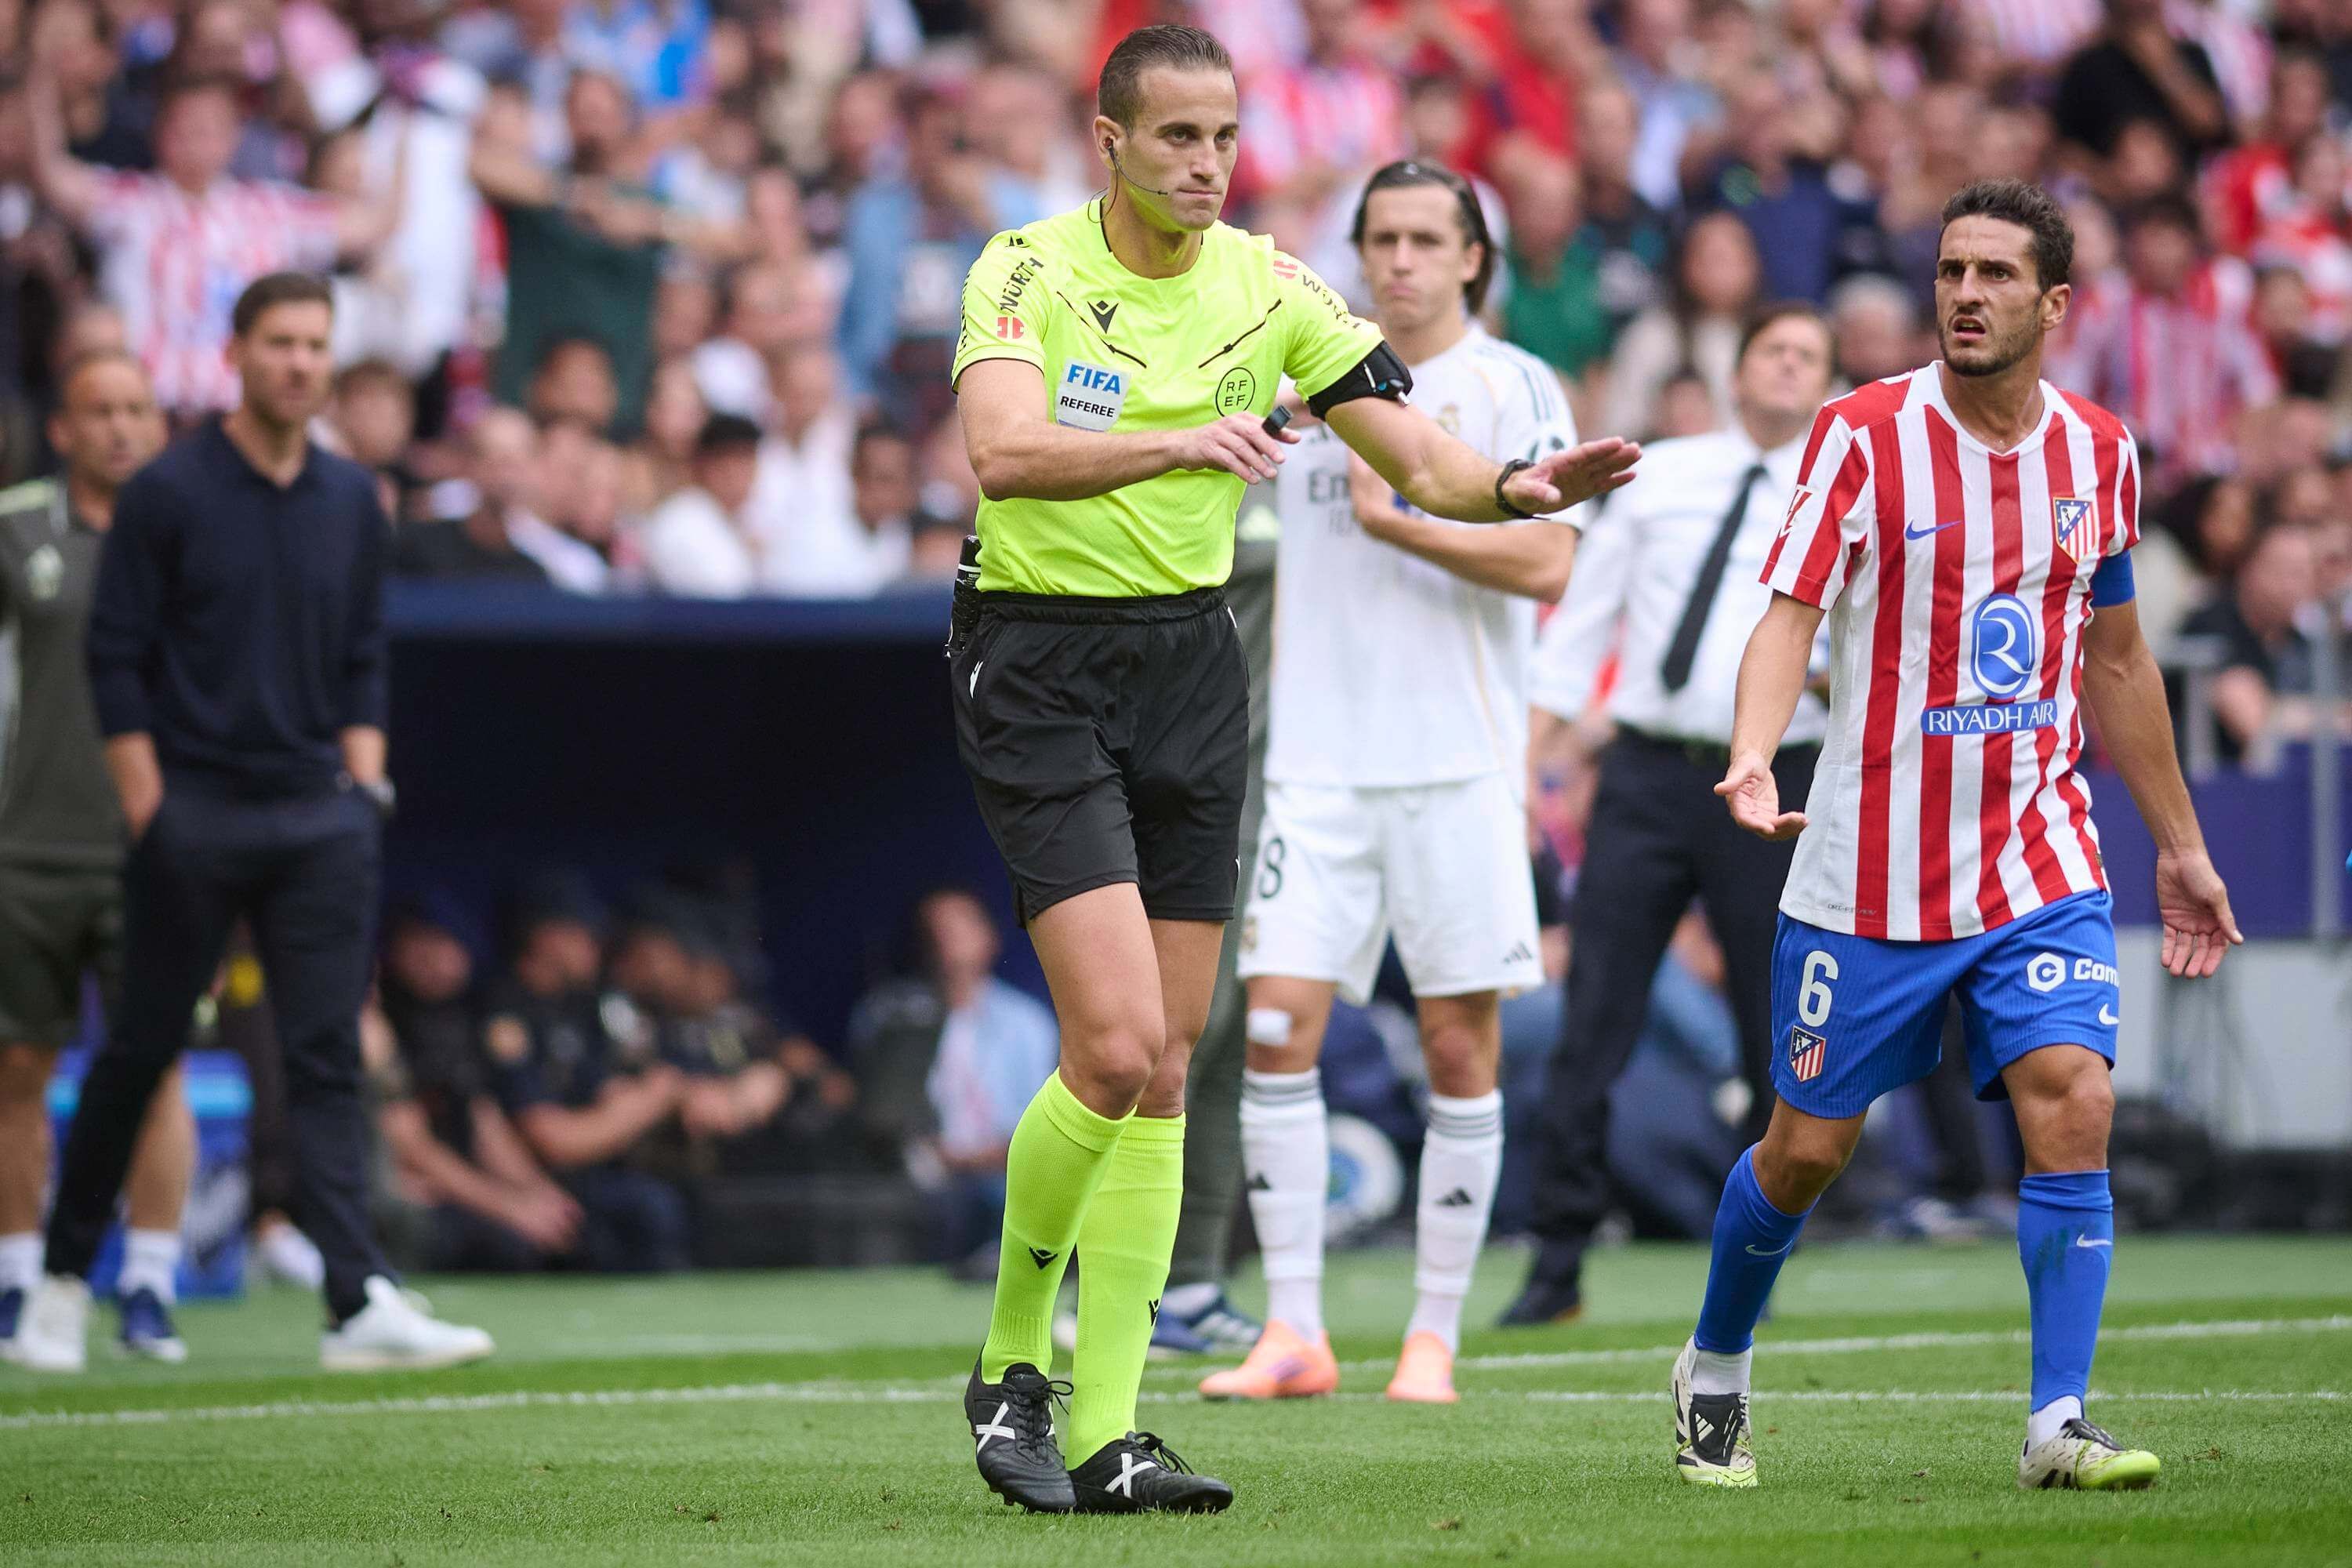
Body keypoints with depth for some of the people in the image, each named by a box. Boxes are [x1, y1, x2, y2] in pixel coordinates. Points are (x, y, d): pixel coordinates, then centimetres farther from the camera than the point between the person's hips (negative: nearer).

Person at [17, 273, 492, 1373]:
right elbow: (116, 660, -4)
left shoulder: (351, 500, 10)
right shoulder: (168, 492, -4)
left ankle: (361, 1304, -11)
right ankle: (65, 1271, 21)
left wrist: (363, 787, 6)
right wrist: (148, 814, -9)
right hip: (193, 816, -3)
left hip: (319, 818, 4)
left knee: (328, 1058, -4)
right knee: (141, 1051, 5)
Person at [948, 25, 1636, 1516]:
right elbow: (1007, 451, -29)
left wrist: (1518, 485, -18)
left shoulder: (1271, 291, 3)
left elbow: (1422, 458, 3)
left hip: (1191, 665, 5)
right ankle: (1011, 1362, 5)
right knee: (1119, 1045, -16)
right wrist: (1183, 442, -43)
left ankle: (1107, 1433, 7)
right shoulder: (1029, 273, -11)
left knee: (1164, 1069, 3)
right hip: (1041, 674, -5)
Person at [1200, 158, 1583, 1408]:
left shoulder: (1511, 387, -1)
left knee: (1460, 1047, -1)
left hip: (1457, 766, -4)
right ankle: (1292, 1331, -3)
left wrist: (1400, 521, -16)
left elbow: (1546, 563, -12)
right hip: (1317, 765, 4)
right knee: (1278, 1025, -7)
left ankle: (1435, 1339, 7)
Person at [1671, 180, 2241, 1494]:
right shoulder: (1866, 436, -7)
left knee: (2074, 1104, -17)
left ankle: (2060, 1421, -14)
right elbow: (1791, 612, -15)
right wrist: (1754, 755, -34)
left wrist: (2181, 845, 21)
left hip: (2040, 864, 3)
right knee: (1808, 1145, 6)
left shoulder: (2098, 451, 5)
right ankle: (1716, 1371, 32)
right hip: (1872, 874, -2)